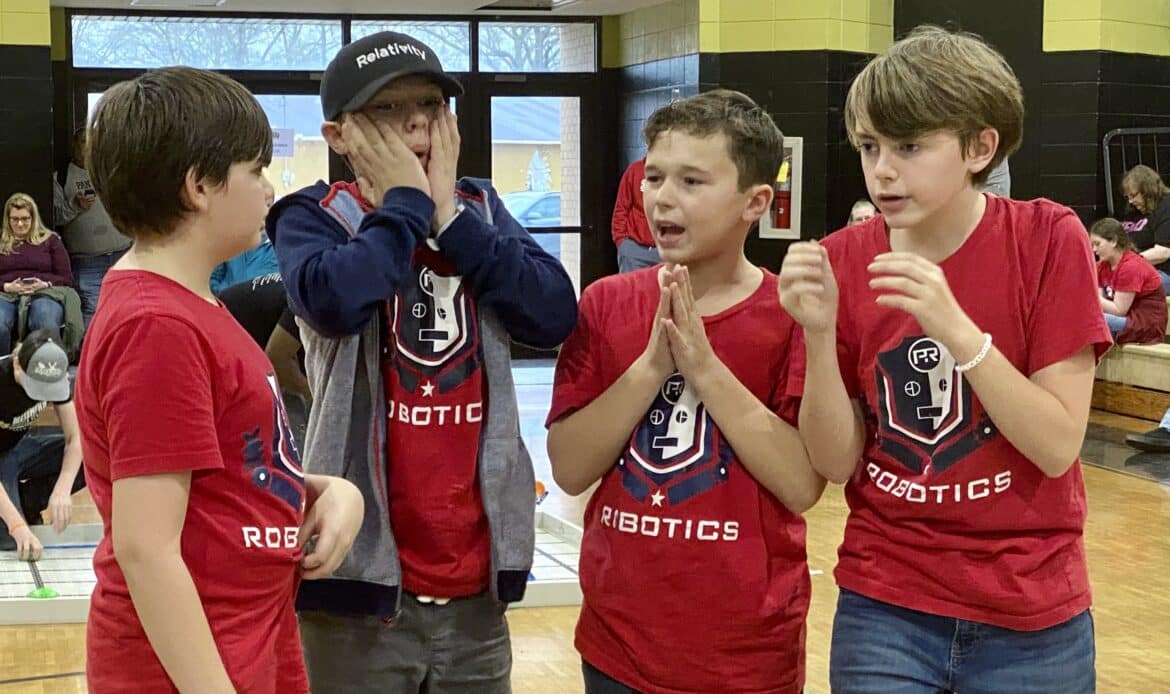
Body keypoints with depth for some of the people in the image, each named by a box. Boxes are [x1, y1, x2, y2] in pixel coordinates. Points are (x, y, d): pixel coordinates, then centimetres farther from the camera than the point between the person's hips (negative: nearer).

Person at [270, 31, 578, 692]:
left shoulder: (480, 210, 10)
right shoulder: (313, 217, -2)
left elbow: (555, 316, -6)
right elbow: (333, 300, -25)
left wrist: (448, 216, -8)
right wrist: (408, 201, -12)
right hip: (365, 564, -4)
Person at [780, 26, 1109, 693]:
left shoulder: (1048, 240, -10)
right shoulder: (841, 261, -5)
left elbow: (1058, 447, -14)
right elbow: (836, 462, -5)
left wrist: (954, 327, -25)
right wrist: (819, 334, -20)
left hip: (1032, 621, -1)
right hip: (884, 607, 1)